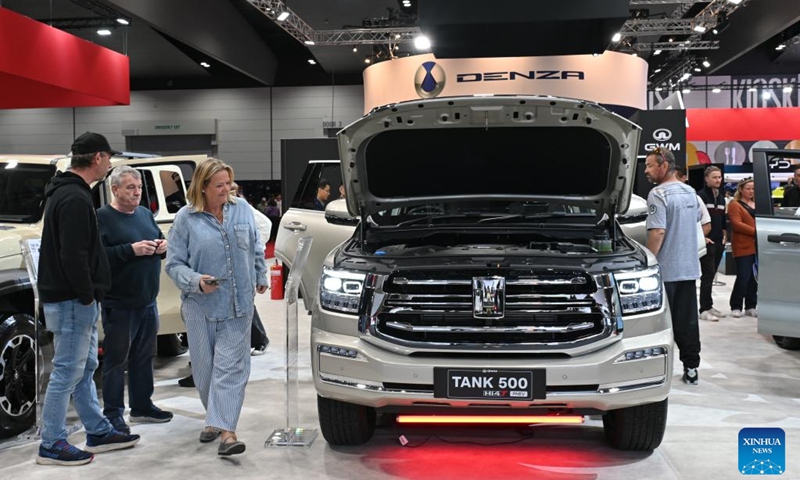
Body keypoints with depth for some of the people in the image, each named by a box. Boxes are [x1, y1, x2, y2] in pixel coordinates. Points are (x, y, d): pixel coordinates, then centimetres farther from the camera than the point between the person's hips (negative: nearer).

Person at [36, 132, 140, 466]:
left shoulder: (66, 193, 15)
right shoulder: (75, 198, -18)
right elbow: (73, 256, -25)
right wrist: (87, 296, -16)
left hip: (75, 299, 11)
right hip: (71, 300, -11)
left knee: (85, 367, 16)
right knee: (68, 372, -2)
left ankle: (98, 433, 26)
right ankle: (51, 446, 8)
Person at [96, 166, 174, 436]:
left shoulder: (145, 214, 14)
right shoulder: (102, 218, -8)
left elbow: (160, 242, 23)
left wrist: (163, 247, 0)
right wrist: (131, 250, -24)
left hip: (148, 302, 7)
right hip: (119, 305, -7)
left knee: (144, 356, 15)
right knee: (117, 360, 1)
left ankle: (142, 406, 27)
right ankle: (113, 413, 10)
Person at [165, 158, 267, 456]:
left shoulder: (242, 209, 4)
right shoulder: (186, 218, -3)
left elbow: (255, 248, 16)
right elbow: (174, 264, -2)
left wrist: (261, 277, 21)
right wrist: (196, 281, -18)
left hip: (238, 304, 1)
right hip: (201, 306, 0)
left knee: (230, 367, -6)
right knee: (204, 367, 9)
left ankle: (225, 429, -8)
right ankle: (216, 417, 30)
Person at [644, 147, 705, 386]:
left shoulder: (658, 194, -15)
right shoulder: (690, 192, 10)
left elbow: (657, 232, -22)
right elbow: (698, 217, 28)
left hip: (666, 270, -7)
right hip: (689, 268, 7)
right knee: (687, 321, 12)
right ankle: (691, 368, 17)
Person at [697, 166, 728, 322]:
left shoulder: (721, 198, 17)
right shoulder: (701, 196, -8)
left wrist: (724, 236, 13)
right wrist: (702, 237, -16)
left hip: (719, 242, 7)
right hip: (707, 242, -7)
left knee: (711, 275, 11)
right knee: (707, 274, -9)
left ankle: (709, 306, 17)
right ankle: (704, 309, -6)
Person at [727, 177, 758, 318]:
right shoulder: (735, 205, -1)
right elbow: (737, 224, -12)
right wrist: (756, 232, -19)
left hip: (758, 246, 6)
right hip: (743, 247, -6)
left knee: (754, 278, 5)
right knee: (743, 278, -8)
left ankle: (750, 307, 13)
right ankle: (735, 307, 3)